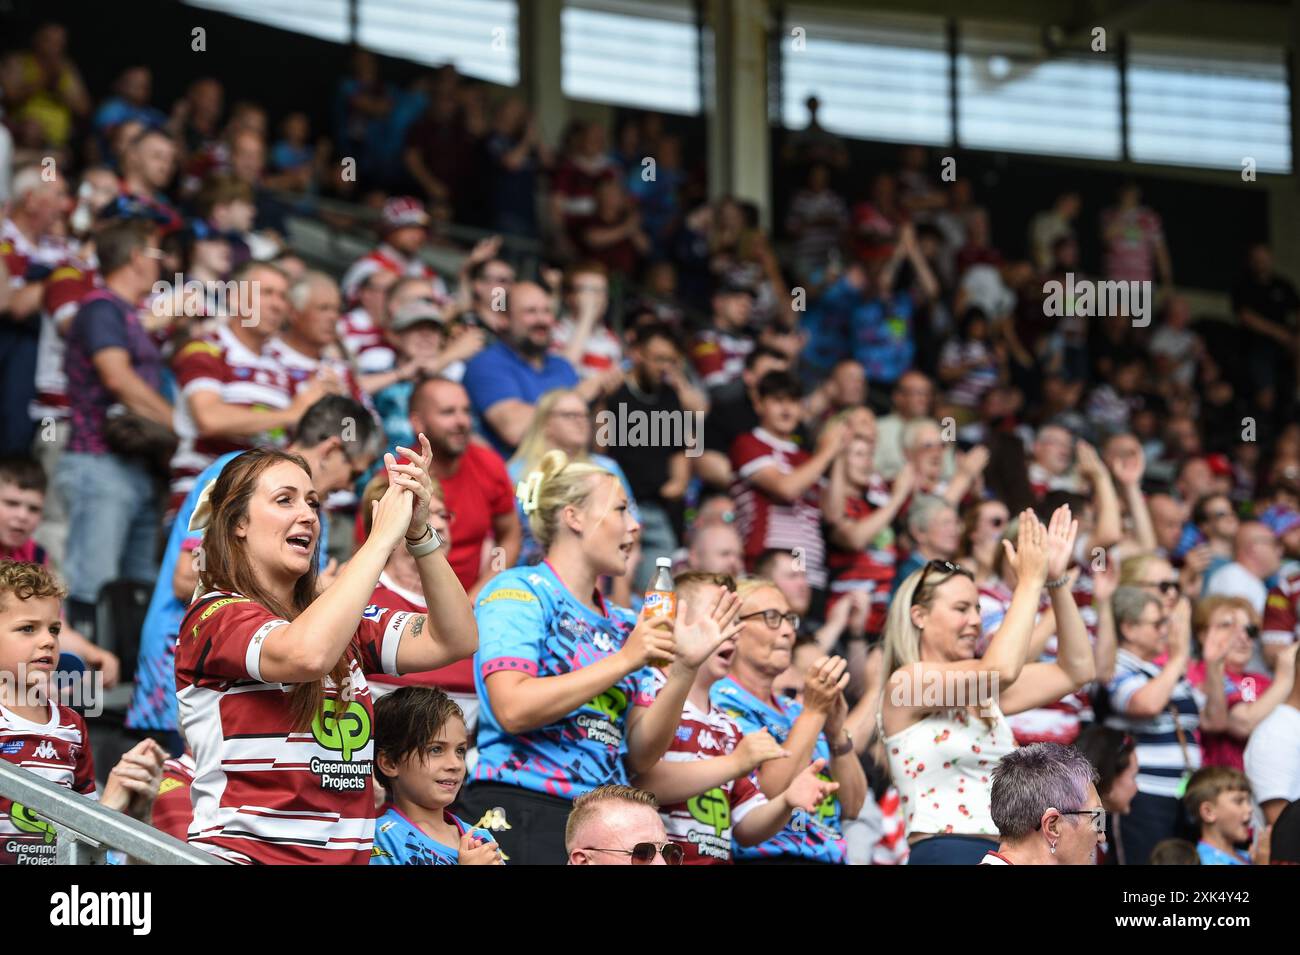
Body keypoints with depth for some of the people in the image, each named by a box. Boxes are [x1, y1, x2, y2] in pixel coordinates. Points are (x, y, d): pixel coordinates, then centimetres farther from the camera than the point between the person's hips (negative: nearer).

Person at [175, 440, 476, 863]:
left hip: (345, 853, 5)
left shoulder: (341, 621, 18)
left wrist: (419, 532, -3)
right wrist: (383, 536, -16)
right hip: (241, 853, -5)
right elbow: (307, 654, -23)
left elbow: (455, 641, 8)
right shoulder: (214, 616, -3)